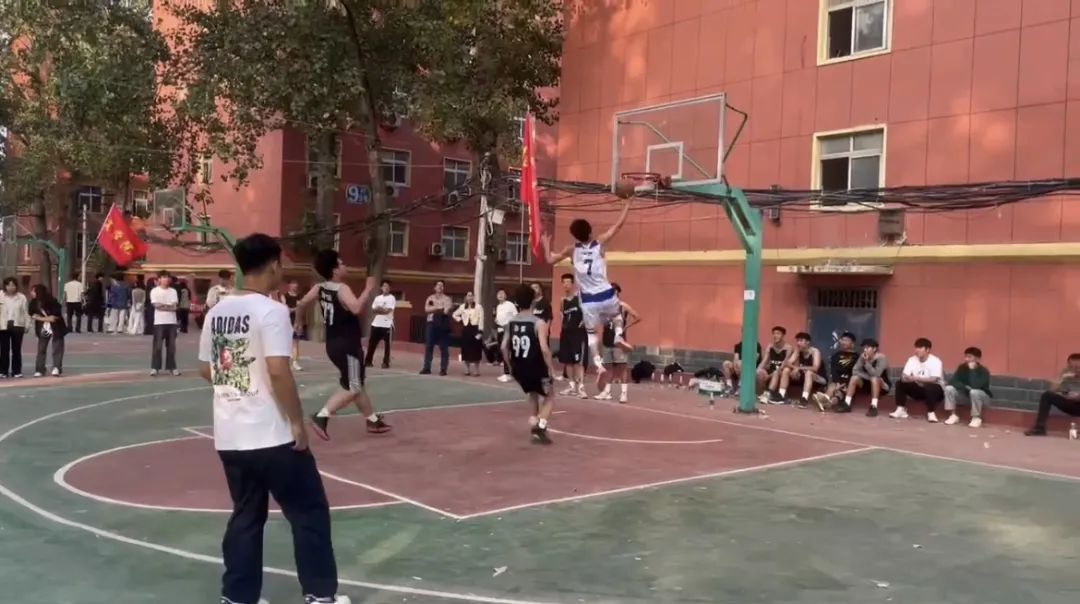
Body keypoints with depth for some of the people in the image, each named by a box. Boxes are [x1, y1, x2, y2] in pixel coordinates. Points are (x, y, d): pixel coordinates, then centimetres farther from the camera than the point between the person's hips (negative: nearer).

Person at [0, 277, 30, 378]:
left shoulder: (21, 297, 2)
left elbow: (25, 312, 4)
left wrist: (27, 325, 2)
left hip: (17, 326, 0)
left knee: (16, 350, 5)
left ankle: (16, 371, 11)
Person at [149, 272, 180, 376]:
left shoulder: (173, 291, 9)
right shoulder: (154, 291, 0)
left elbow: (174, 306, -1)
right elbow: (157, 305, -10)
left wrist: (162, 305, -11)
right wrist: (169, 306, -8)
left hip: (171, 322, 3)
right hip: (159, 322, -3)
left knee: (171, 345, 6)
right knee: (157, 346, -3)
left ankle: (172, 367, 13)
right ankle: (155, 368, 3)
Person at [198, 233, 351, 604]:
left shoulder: (217, 311, 8)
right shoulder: (271, 311, -15)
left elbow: (205, 370, 15)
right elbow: (278, 371, -22)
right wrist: (297, 421, -14)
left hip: (229, 435, 7)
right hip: (271, 436, -7)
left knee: (246, 516, 18)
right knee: (310, 512, 7)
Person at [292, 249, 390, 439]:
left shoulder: (319, 288, 4)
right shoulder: (342, 289, -19)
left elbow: (301, 304, 12)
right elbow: (357, 308, -36)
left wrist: (298, 322, 28)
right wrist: (368, 289, -25)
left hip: (335, 344, 9)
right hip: (347, 345, -9)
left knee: (356, 385, 19)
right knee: (352, 388, -6)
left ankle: (373, 420, 31)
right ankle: (322, 417, -16)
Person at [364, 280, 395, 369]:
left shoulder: (392, 298, -3)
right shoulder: (377, 298, 14)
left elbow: (388, 310, -14)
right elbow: (373, 310, 6)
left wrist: (378, 310, -5)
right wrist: (383, 310, -11)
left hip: (387, 325, -5)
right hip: (376, 324, 5)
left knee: (387, 345, -2)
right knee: (372, 343, 7)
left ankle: (386, 363, 3)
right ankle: (368, 361, 16)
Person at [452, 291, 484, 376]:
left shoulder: (478, 307, -6)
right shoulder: (462, 307, 10)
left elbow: (481, 320, -10)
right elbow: (454, 314, 22)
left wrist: (480, 332, -16)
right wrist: (460, 320, 5)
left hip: (475, 328, -4)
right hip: (466, 329, 5)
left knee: (475, 350, -4)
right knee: (466, 350, 6)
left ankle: (476, 370, 2)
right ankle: (467, 369, 15)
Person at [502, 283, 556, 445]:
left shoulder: (510, 323, 3)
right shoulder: (539, 323, -14)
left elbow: (504, 347, 3)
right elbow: (544, 348, -22)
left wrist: (511, 366, 15)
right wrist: (551, 368, -11)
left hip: (519, 368, 5)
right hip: (536, 367, -5)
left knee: (533, 395, 30)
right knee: (549, 398, 15)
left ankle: (534, 426, 24)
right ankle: (540, 425, -8)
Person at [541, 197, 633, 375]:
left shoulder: (571, 249, 0)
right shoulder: (600, 242, -2)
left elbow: (550, 260, 8)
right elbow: (619, 224, 3)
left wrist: (546, 245, 25)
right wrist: (627, 202, 10)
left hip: (588, 299, 0)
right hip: (606, 294, 0)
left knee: (591, 332, 13)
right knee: (617, 313, 33)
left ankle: (598, 363, 3)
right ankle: (618, 336, 9)